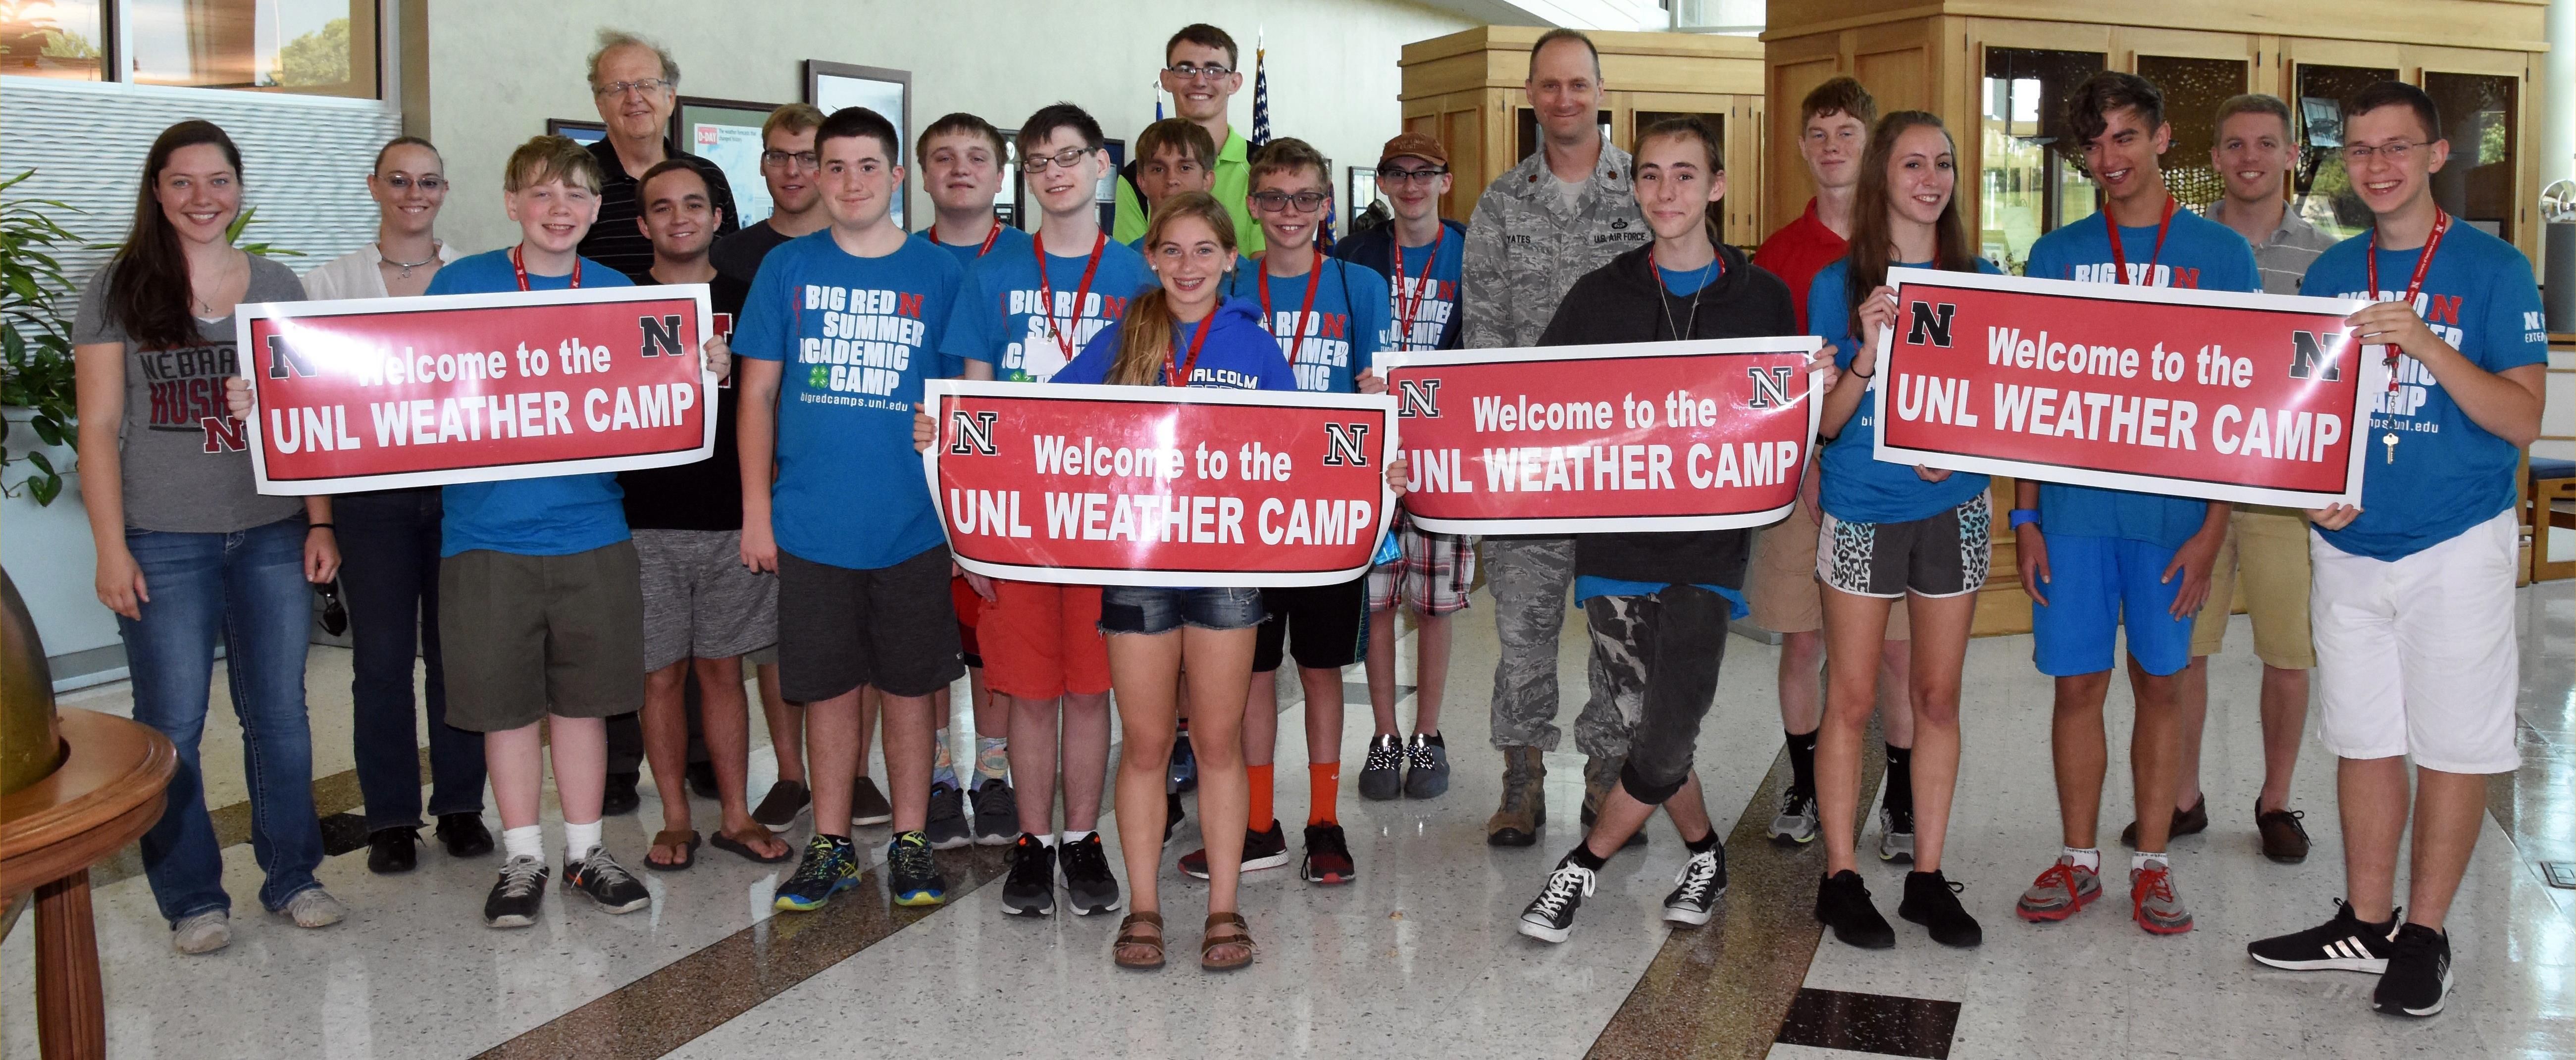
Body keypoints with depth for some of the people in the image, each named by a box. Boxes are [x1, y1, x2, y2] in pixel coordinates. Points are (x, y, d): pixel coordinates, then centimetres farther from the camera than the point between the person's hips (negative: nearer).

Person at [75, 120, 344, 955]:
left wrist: (321, 523, 3)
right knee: (172, 723, 2)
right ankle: (192, 897, 15)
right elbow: (99, 429, -1)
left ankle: (292, 876, 21)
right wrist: (111, 549, -7)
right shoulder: (119, 292, 1)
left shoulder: (278, 288, 9)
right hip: (165, 543, -2)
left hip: (272, 538, 2)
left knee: (280, 713, 8)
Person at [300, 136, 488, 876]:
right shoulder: (333, 282, 7)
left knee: (456, 649, 5)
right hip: (371, 489, 0)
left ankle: (460, 804, 18)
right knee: (381, 656, 1)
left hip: (460, 484, 1)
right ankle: (390, 817, 13)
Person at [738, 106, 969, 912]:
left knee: (910, 686, 8)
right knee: (828, 688, 8)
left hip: (912, 525, 0)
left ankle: (911, 843, 21)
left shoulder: (940, 274, 3)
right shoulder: (787, 268, 5)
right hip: (812, 523, 1)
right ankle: (830, 846, 21)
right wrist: (756, 508, 0)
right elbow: (758, 395, 6)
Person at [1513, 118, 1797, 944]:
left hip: (1708, 544, -1)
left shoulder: (1762, 299, 8)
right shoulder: (1600, 296, 9)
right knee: (1654, 729, 4)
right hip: (1614, 537, 1)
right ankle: (1704, 854, 30)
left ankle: (1584, 866, 13)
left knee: (1667, 742, -9)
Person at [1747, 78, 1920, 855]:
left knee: (1895, 646, 2)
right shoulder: (1779, 254, 6)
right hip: (1802, 474, 1)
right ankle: (1804, 789, 22)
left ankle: (1902, 803, 15)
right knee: (1802, 640, 7)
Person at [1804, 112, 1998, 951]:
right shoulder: (1838, 287, -1)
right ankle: (1840, 878, 11)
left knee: (1937, 698, 8)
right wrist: (1869, 353, -23)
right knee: (1851, 700, 1)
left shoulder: (1981, 282, 6)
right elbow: (1825, 423, -5)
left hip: (1953, 511, 3)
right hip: (1861, 513, -2)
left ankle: (1928, 876, 18)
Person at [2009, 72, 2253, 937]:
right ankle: (2079, 860, 18)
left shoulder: (2219, 253, 2)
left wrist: (2212, 527, -7)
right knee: (2078, 684, 5)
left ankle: (2152, 863, 20)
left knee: (2160, 683, 8)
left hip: (2173, 509, -1)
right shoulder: (2058, 253, 7)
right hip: (2075, 507, 1)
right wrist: (2025, 516, 1)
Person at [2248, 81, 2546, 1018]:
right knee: (2363, 738, 11)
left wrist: (2428, 346, -25)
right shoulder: (2330, 273, 7)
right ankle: (2366, 924, 22)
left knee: (2451, 744, 3)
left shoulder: (2492, 268, -6)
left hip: (2456, 545, -4)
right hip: (2348, 545, 4)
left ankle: (2426, 933, 16)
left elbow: (2522, 421, -12)